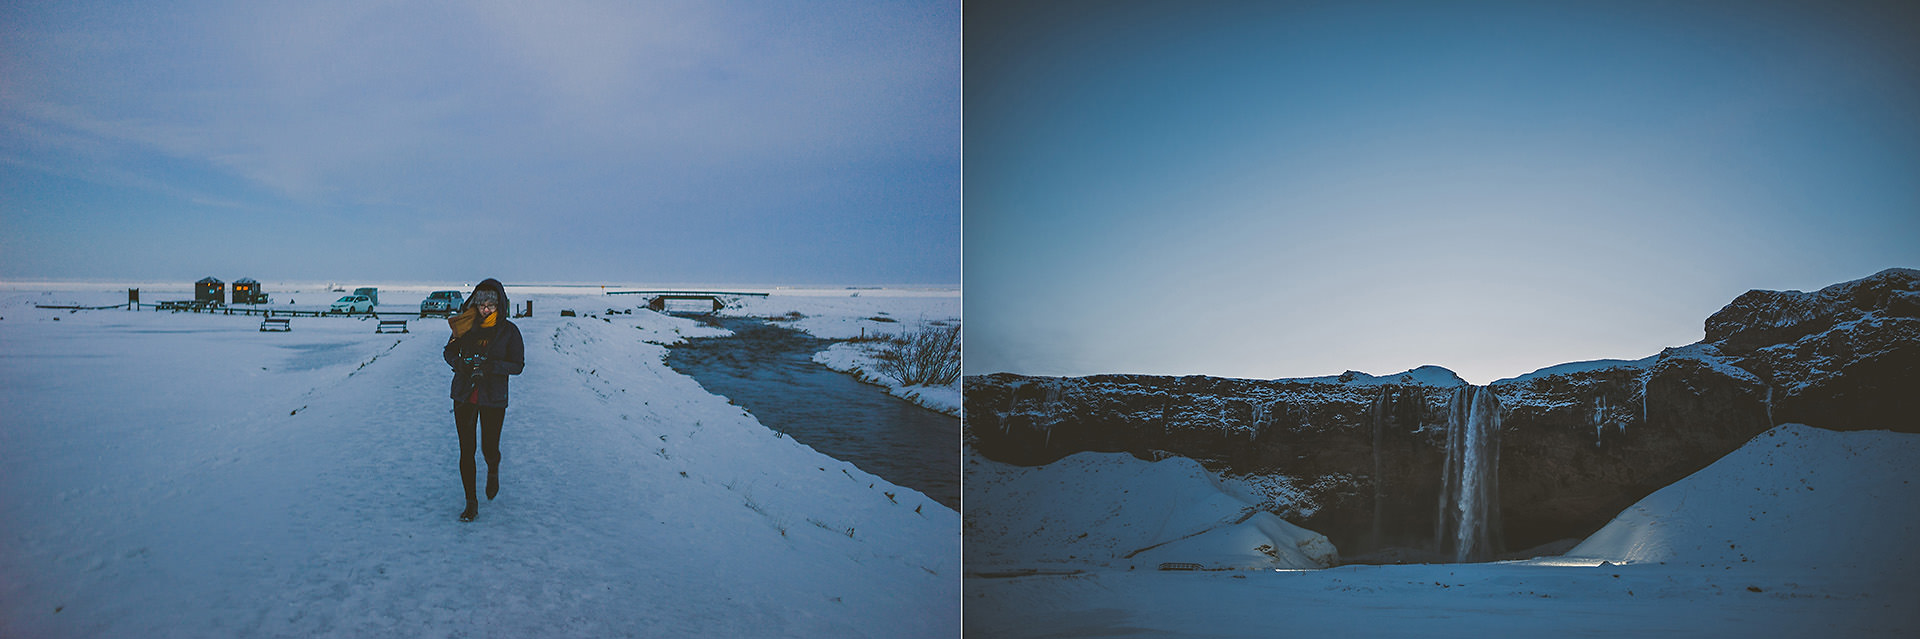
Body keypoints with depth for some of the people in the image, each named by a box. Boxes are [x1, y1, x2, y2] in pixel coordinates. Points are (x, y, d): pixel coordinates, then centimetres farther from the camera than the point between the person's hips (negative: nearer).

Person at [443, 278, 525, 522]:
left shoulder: (509, 330, -5)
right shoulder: (466, 325, 1)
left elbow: (518, 364, -6)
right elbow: (449, 351, 10)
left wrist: (490, 366, -21)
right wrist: (460, 363, -11)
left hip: (493, 398, -2)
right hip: (464, 395, 2)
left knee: (489, 449, -1)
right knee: (466, 449, 1)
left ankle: (493, 471, 37)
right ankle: (471, 502, 13)